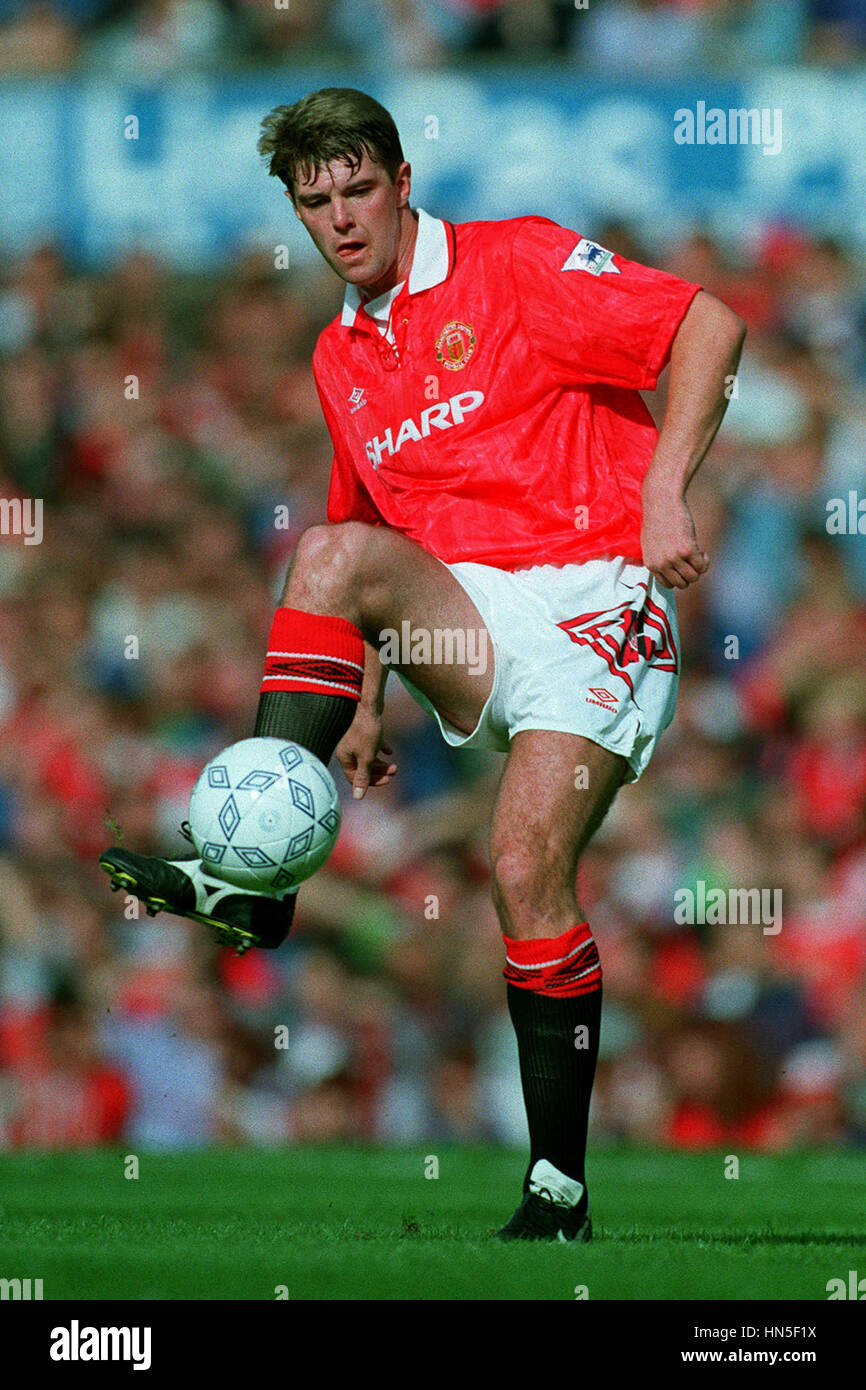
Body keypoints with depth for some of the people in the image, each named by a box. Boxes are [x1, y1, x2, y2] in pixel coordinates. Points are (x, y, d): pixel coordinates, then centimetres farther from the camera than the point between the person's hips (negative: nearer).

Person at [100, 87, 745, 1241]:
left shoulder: (517, 266, -3)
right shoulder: (340, 359, 17)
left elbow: (708, 325, -10)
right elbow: (380, 545, 26)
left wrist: (663, 491, -20)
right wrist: (367, 704, 17)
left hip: (594, 602, -5)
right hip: (468, 627, 5)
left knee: (528, 871, -17)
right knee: (331, 554, -23)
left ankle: (560, 1185, -7)